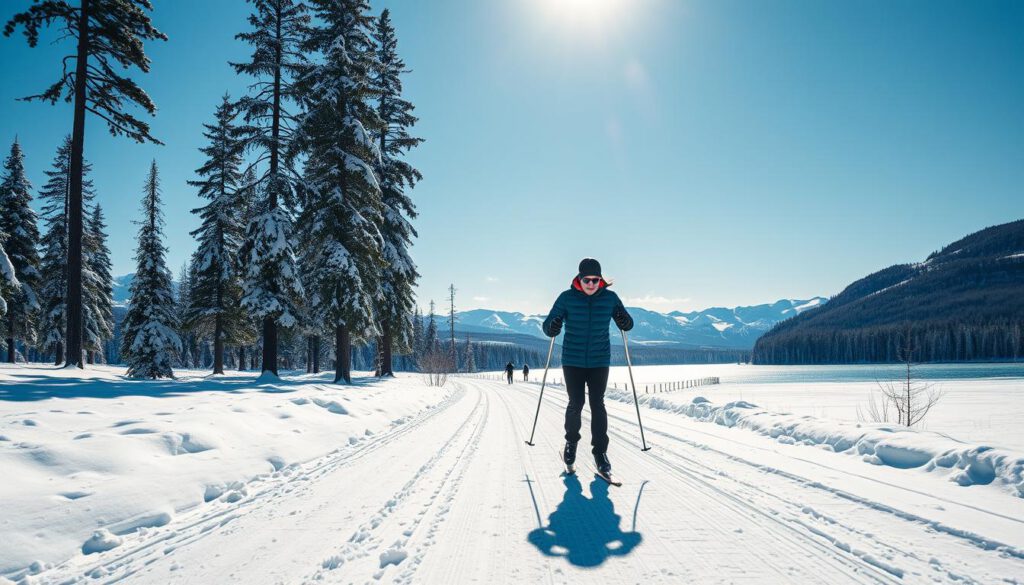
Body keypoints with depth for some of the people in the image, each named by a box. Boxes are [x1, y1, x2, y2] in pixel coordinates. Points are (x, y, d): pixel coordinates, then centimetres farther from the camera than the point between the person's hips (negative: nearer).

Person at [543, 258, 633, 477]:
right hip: (573, 361, -1)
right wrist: (552, 328, -29)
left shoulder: (610, 298, -2)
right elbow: (548, 326, -5)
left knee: (597, 405, -2)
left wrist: (624, 322, -18)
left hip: (599, 361, 1)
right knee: (576, 404, 1)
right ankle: (571, 442, 26)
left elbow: (627, 325, 5)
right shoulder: (567, 298, -7)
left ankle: (600, 451, 8)